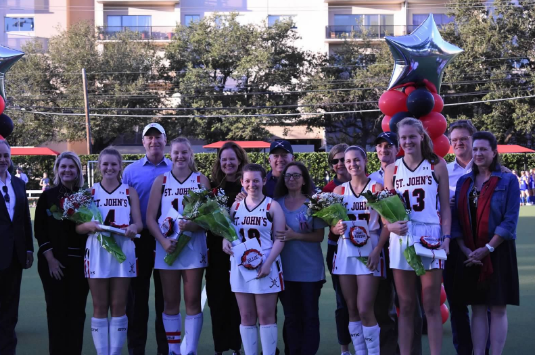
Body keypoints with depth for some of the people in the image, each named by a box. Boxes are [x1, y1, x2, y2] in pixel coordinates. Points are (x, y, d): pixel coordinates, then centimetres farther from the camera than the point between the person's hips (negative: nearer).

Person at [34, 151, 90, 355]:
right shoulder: (47, 196, 3)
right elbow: (39, 230, 0)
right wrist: (50, 259, -7)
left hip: (79, 261, 1)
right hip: (54, 261, 0)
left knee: (76, 310, 3)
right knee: (56, 309, 2)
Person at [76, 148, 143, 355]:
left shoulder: (130, 192, 7)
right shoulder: (90, 192, 7)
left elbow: (139, 223, 2)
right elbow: (78, 227, 3)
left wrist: (133, 228, -21)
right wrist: (89, 225, -19)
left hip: (123, 252, 0)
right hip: (97, 252, 0)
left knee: (118, 306, 3)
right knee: (99, 307, 3)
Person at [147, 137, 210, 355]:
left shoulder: (201, 180, 3)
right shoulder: (161, 181, 5)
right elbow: (150, 218, 2)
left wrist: (192, 226, -19)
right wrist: (163, 241, -12)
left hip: (193, 247, -1)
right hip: (167, 248, 1)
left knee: (193, 301, -1)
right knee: (170, 302, 6)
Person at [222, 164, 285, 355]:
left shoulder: (272, 206, -2)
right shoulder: (236, 206, 10)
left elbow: (279, 238, -6)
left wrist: (268, 264, -16)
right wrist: (225, 241, -7)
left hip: (265, 267, -4)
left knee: (266, 316, 0)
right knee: (246, 317, 8)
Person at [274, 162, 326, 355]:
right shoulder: (276, 203, 5)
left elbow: (319, 236, -6)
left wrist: (295, 235, -18)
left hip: (310, 270, -2)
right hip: (285, 269, 2)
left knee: (310, 316, 4)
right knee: (291, 316, 9)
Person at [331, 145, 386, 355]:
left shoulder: (377, 188, -2)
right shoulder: (339, 190, 9)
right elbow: (331, 225, 10)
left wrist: (377, 250, -15)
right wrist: (337, 228, -13)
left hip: (369, 252, -4)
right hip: (345, 252, 4)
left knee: (365, 310, -11)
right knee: (352, 310, 6)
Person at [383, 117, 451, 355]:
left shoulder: (437, 166, 3)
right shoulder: (392, 170, 7)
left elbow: (445, 207, 3)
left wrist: (446, 237, -7)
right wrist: (390, 225, -13)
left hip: (431, 237, -2)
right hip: (401, 240, 2)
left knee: (431, 306, 1)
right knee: (405, 306, 7)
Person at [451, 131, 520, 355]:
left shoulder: (508, 180, -1)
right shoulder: (464, 182, 11)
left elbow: (510, 220, -9)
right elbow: (456, 219, 7)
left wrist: (487, 248, -15)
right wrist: (464, 249, -7)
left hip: (498, 252, -4)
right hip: (470, 254, 4)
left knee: (497, 309, -1)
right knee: (477, 309, 5)